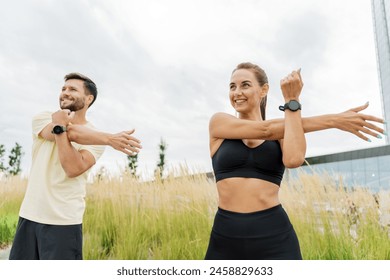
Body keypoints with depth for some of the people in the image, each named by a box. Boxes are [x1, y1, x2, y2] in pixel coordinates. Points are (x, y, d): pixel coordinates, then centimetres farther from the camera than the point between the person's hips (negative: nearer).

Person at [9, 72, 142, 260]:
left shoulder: (96, 138, -4)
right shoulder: (42, 119, 4)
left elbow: (74, 169, -21)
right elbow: (70, 134, -17)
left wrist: (60, 127, -20)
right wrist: (109, 138, -25)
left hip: (64, 221, -4)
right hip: (29, 215, 4)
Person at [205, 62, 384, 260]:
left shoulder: (286, 131, 6)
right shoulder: (218, 122, 3)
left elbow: (293, 160, -17)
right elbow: (265, 130, -11)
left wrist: (292, 101, -14)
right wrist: (333, 120, -9)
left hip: (274, 237, 0)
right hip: (226, 237, 1)